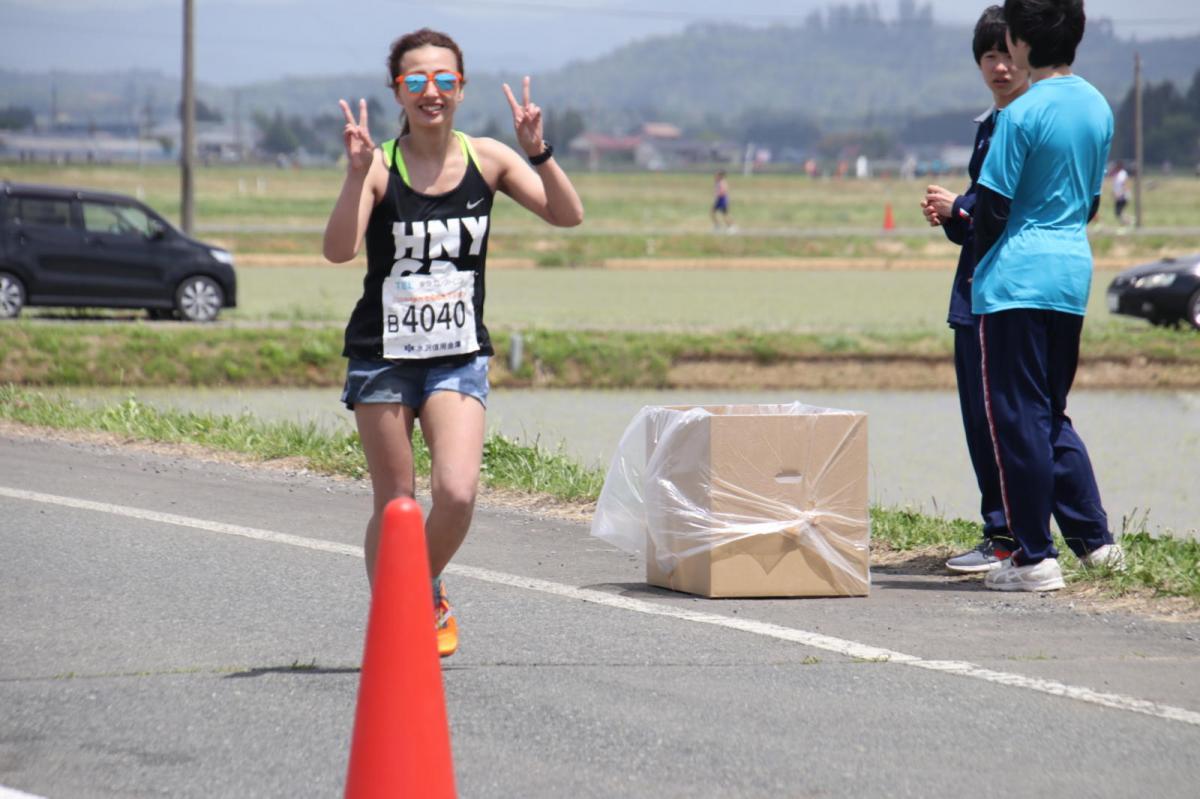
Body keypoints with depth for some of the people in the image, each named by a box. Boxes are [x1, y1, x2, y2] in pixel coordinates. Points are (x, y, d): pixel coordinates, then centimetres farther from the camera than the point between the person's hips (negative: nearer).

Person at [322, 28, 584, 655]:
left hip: (459, 357, 1)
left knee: (457, 492, -16)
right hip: (382, 356, -1)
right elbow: (338, 250, -22)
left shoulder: (486, 159, 1)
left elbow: (567, 217, -6)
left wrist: (538, 152, -20)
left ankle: (429, 593, 13)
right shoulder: (381, 166, -9)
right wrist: (357, 174, -33)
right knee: (394, 505, 3)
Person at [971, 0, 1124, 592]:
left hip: (1017, 281, -7)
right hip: (1073, 275, 7)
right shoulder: (1098, 108, 8)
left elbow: (993, 208, -12)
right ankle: (1094, 538, 15)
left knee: (1017, 416, -1)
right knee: (1051, 415, 18)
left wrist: (983, 267, 6)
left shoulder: (1023, 114, -15)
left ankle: (1035, 558, 0)